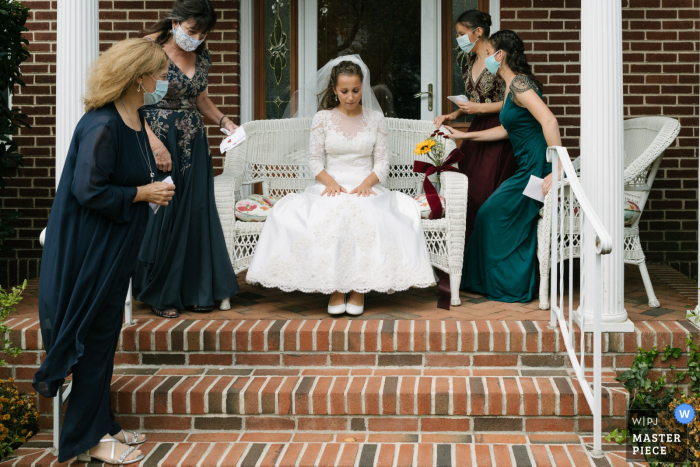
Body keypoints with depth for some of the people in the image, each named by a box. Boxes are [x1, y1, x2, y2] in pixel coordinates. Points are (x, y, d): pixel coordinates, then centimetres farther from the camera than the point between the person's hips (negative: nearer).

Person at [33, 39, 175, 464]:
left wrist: (153, 188, 4)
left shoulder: (135, 118, 7)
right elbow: (89, 191, -25)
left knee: (105, 336, 16)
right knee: (96, 336, -1)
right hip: (92, 249, -9)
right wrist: (143, 194, -17)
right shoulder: (102, 126, -23)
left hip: (116, 246, 9)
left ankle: (102, 424, 27)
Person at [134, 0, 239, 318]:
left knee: (197, 213, 6)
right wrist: (156, 145, -20)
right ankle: (161, 295, 10)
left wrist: (224, 121, 3)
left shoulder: (202, 57, 7)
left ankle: (196, 290, 16)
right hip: (157, 139, -6)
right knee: (161, 214, -2)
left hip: (194, 143, 6)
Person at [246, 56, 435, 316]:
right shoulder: (323, 118, 9)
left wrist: (366, 183, -13)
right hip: (331, 185, 0)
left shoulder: (375, 118, 10)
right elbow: (314, 160, 4)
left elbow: (383, 162, 6)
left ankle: (359, 287, -25)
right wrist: (330, 182, -15)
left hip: (366, 186, 0)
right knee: (328, 214, -36)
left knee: (367, 214, -36)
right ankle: (335, 288, -26)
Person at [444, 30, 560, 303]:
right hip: (528, 167, 10)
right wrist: (465, 136, 28)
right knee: (494, 214, 12)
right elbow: (506, 129, 26)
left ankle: (513, 289, 10)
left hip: (539, 167, -10)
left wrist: (557, 170, -34)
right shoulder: (511, 85, 16)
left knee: (497, 215, -2)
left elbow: (549, 121, -29)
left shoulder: (519, 83, -16)